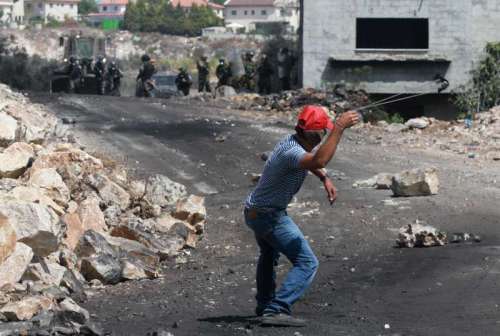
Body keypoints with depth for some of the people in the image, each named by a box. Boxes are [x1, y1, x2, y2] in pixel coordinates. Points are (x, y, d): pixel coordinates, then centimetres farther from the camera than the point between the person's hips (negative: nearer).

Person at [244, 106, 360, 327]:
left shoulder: (295, 141, 0)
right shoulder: (291, 151, -30)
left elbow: (311, 160, 25)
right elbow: (318, 161, -52)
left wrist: (325, 179, 10)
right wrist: (339, 128, -49)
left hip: (254, 211, 11)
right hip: (270, 216, -10)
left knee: (269, 257, 32)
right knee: (307, 263, -14)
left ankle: (264, 306, 49)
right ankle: (276, 310, -25)